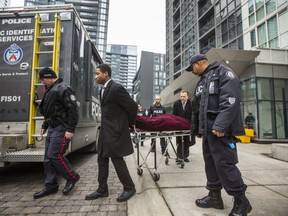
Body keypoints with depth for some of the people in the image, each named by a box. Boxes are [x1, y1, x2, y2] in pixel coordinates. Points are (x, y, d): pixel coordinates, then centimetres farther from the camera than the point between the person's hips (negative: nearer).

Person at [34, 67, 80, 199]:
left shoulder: (63, 89, -13)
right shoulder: (51, 90, 18)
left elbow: (73, 110, -20)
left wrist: (70, 129, -23)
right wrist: (45, 126, 22)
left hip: (61, 129, -10)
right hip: (53, 128, 10)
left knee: (54, 155, -9)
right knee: (47, 158, 10)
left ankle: (72, 177, 11)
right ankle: (51, 186, 22)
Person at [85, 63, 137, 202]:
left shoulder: (116, 88, -17)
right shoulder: (103, 89, 13)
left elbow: (132, 106, -15)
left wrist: (131, 124, -2)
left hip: (115, 130, -9)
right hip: (105, 130, 9)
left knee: (117, 159, -1)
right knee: (102, 159, 13)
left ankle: (129, 188, 18)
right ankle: (102, 190, 27)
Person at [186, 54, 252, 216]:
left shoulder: (223, 72, -3)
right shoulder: (202, 82, 24)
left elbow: (231, 100, -18)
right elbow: (197, 108, 25)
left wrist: (220, 125, -26)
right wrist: (196, 129, 26)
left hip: (221, 130, -8)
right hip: (208, 130, 9)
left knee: (224, 164, -7)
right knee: (211, 163, 11)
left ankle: (241, 201, 11)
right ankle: (215, 196, 24)